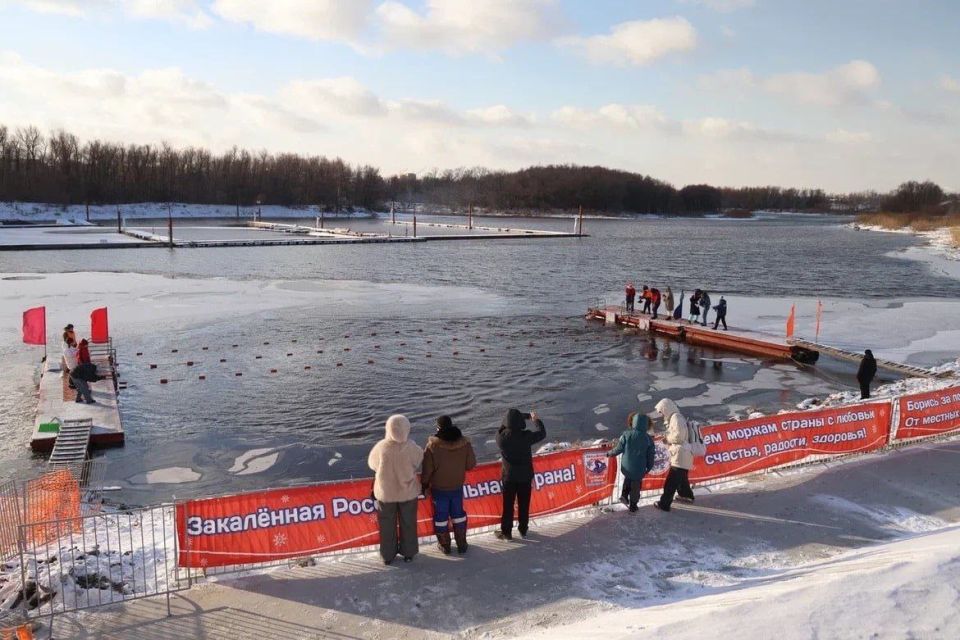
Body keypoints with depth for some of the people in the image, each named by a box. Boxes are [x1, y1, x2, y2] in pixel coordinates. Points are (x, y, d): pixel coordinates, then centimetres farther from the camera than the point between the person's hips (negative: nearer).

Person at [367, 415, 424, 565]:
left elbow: (372, 463, -5)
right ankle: (408, 553, 35)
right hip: (408, 492, 0)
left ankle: (388, 555, 32)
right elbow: (419, 460, -6)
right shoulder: (411, 447, -24)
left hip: (386, 493, 0)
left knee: (387, 524, 19)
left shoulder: (381, 448, -23)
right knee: (408, 523, 21)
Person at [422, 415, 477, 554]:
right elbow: (471, 465, -5)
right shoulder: (465, 443, -13)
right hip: (457, 487, 3)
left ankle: (444, 545, 26)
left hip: (439, 489, -2)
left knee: (441, 515, 14)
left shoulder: (432, 446, -21)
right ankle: (462, 544, 27)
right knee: (458, 513, 19)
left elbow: (427, 470, -14)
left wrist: (424, 485, 2)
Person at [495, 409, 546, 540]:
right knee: (524, 504, 15)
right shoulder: (526, 436, -21)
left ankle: (506, 532, 20)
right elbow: (542, 433, -2)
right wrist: (536, 419, 14)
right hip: (525, 476, 0)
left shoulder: (501, 436, -19)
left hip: (509, 476, 0)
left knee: (508, 505, 11)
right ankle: (523, 530, 28)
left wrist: (527, 415, 12)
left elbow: (505, 424, 3)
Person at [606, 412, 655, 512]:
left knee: (628, 478, 30)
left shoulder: (626, 435, -11)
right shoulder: (648, 439, -7)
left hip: (626, 467, 0)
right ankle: (633, 505, 24)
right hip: (639, 469, 0)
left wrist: (610, 453, 12)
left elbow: (619, 449, -6)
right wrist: (649, 467, 15)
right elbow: (650, 455, 0)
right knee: (636, 485, 15)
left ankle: (624, 495, 18)